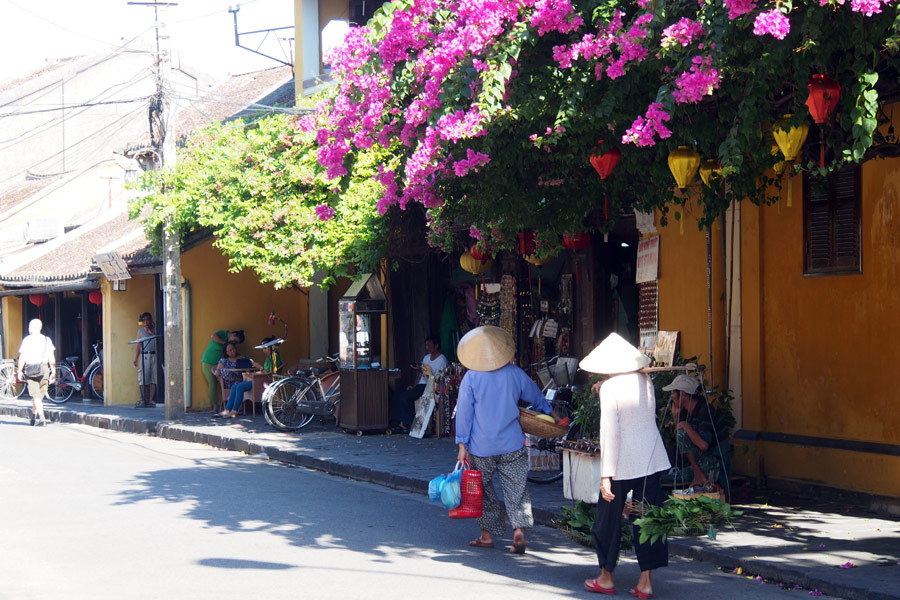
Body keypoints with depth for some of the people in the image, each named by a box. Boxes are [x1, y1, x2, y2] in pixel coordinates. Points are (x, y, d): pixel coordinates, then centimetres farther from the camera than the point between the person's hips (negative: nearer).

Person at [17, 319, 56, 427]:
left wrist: (20, 371, 4)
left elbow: (22, 357, -5)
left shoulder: (27, 340, -3)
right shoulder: (47, 340, 7)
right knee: (40, 395, 15)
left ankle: (42, 418, -19)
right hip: (44, 369, 4)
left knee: (36, 395, -5)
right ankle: (33, 417, 26)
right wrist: (53, 372, 6)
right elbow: (51, 358, 3)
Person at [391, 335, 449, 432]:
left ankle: (411, 424, -19)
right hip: (421, 386, 9)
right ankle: (401, 422, -13)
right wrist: (414, 386, 6)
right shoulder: (426, 357, 19)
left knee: (405, 395, -25)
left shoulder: (442, 360, -9)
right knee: (398, 394, -9)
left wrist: (421, 371, -19)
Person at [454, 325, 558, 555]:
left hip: (481, 446, -1)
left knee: (483, 491, 12)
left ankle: (487, 534, 17)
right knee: (516, 489, 4)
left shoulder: (471, 378, -8)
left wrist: (462, 444, 0)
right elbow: (535, 396, 17)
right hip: (511, 444, 1)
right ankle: (519, 530, -9)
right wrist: (550, 412, 36)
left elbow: (464, 412, -6)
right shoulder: (515, 374, 0)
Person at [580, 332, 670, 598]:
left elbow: (609, 432, -16)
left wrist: (606, 475, -15)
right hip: (651, 457, 5)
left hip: (623, 461, -5)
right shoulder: (646, 381, 4)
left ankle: (606, 578, 21)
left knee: (609, 517, 11)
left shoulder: (610, 388, -12)